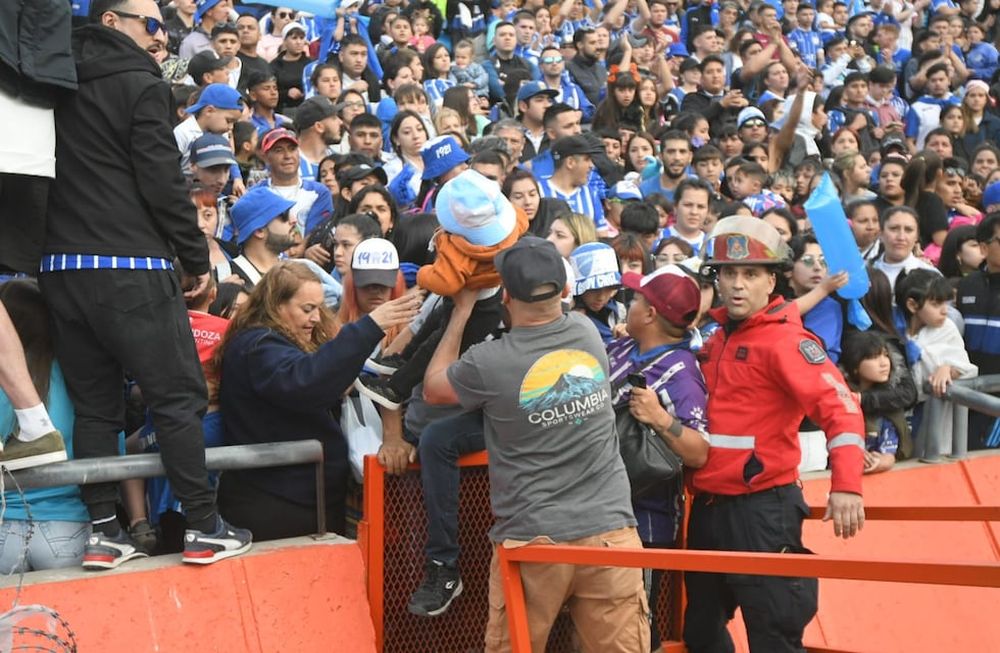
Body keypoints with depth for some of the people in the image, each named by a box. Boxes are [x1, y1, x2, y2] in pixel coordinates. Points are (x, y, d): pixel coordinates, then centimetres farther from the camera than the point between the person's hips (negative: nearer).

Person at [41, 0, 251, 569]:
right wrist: (197, 257, -2)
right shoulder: (141, 85, -5)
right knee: (179, 398, -1)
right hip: (130, 268, -7)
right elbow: (163, 181, -10)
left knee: (94, 404, 10)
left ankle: (104, 532, 9)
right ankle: (205, 529, 0)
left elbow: (60, 174, 19)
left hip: (61, 267, 7)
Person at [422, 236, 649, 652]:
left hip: (533, 541, -3)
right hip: (610, 532, 3)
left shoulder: (488, 364, -10)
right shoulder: (589, 334, 2)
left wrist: (462, 311, 19)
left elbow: (432, 389, 12)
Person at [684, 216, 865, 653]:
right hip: (707, 506, 8)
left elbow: (839, 405, -22)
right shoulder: (716, 338, 13)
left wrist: (845, 485, -34)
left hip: (761, 509, -8)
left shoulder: (784, 339, -11)